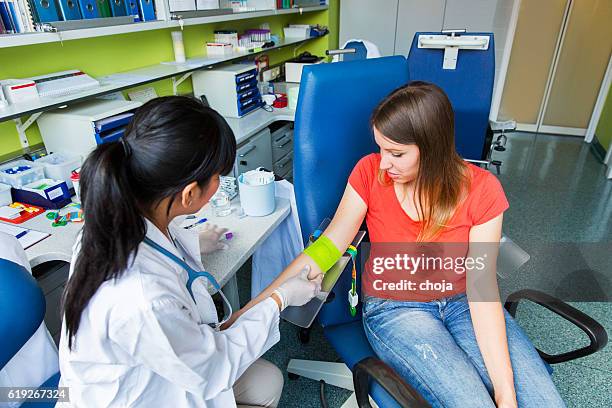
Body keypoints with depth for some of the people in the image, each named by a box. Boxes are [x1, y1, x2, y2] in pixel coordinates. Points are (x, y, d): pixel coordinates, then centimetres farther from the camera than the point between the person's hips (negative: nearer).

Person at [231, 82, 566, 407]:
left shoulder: (481, 189, -12)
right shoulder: (370, 172, -12)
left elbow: (482, 289, -13)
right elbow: (327, 247, -10)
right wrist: (255, 306, -14)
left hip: (461, 303, 2)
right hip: (393, 307, -1)